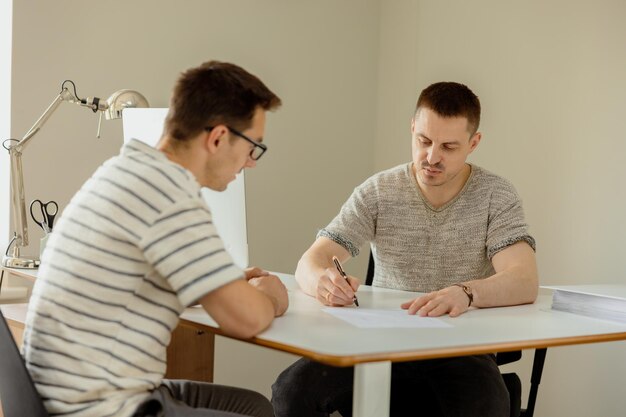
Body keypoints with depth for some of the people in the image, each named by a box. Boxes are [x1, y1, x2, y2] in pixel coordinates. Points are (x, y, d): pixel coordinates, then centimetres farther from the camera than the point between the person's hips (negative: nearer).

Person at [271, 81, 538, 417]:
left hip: (460, 353, -1)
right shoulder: (377, 192, 2)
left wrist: (467, 292, -38)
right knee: (292, 389, -26)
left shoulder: (496, 197, -2)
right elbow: (310, 263, -5)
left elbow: (525, 282, -16)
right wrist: (323, 281, -32)